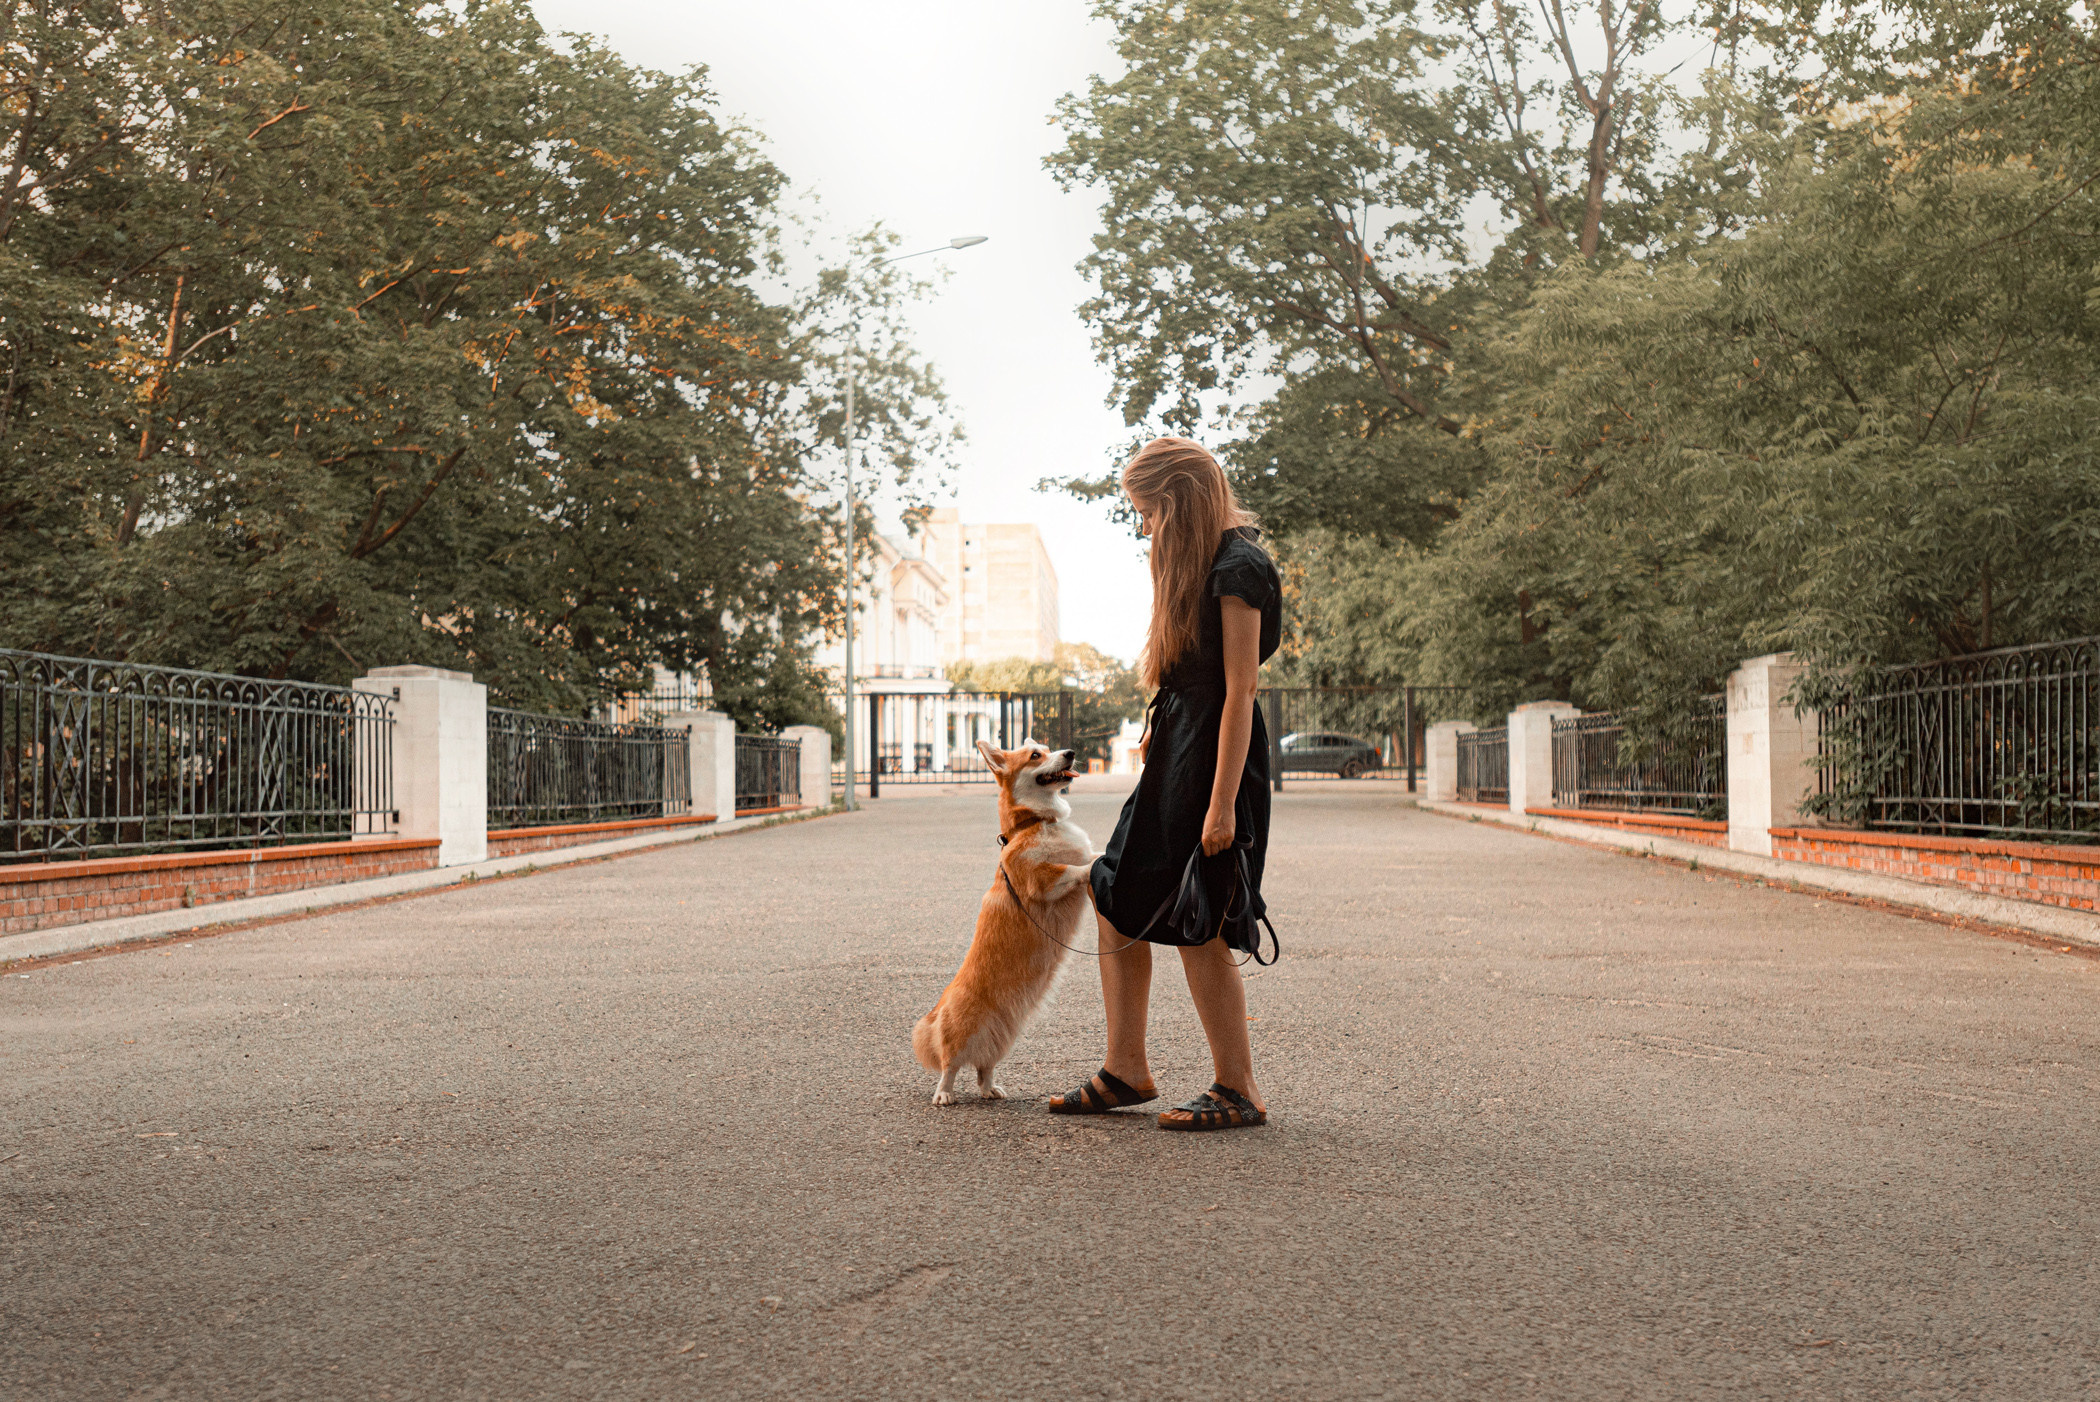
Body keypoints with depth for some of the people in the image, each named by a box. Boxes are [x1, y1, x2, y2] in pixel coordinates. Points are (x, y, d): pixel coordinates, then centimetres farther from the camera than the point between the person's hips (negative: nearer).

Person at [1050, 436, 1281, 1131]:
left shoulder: (1238, 567, -16)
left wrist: (1222, 805, -22)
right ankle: (1126, 1070, 19)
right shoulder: (1199, 565, 14)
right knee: (1117, 899, 10)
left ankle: (1239, 1092, 8)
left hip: (1215, 757, -10)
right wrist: (1159, 727, 15)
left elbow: (1240, 693, -20)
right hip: (1174, 753, 10)